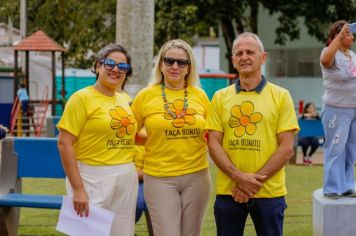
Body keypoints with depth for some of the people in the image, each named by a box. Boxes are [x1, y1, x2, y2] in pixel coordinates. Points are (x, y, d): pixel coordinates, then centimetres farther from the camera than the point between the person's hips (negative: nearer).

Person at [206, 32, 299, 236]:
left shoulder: (281, 96, 2)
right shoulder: (221, 97, 7)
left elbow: (287, 148, -3)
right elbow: (214, 144, 2)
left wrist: (256, 180, -13)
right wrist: (239, 177, -13)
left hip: (269, 193, -1)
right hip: (228, 192, 2)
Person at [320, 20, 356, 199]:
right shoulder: (331, 54, -10)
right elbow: (325, 60, -34)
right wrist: (339, 36, -33)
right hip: (337, 110, -7)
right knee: (335, 150, -4)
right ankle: (332, 189, 1)